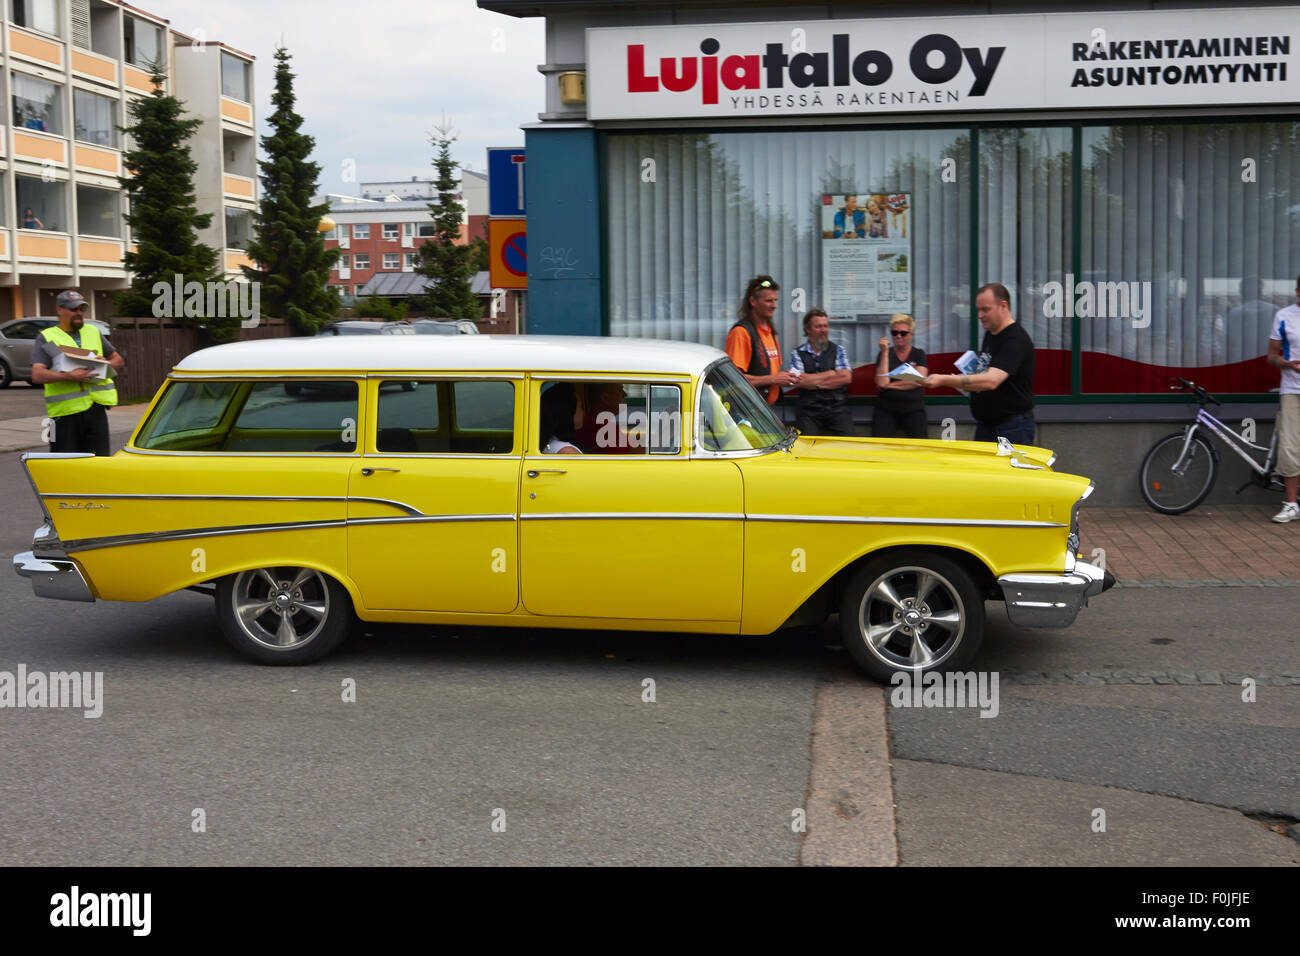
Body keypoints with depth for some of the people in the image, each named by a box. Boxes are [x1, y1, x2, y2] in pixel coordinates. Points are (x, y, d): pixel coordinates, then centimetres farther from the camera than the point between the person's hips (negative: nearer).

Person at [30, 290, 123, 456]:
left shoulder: (93, 332, 18)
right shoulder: (46, 338, 2)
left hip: (96, 410, 4)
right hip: (65, 413, -4)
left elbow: (118, 360, 24)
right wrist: (69, 376, -24)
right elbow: (37, 375, -11)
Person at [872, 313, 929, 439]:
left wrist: (890, 385, -6)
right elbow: (881, 383, -5)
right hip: (886, 408, 0)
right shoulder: (885, 353, 9)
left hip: (913, 408, 0)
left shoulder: (919, 354, 10)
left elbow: (918, 381, -5)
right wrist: (885, 352, -5)